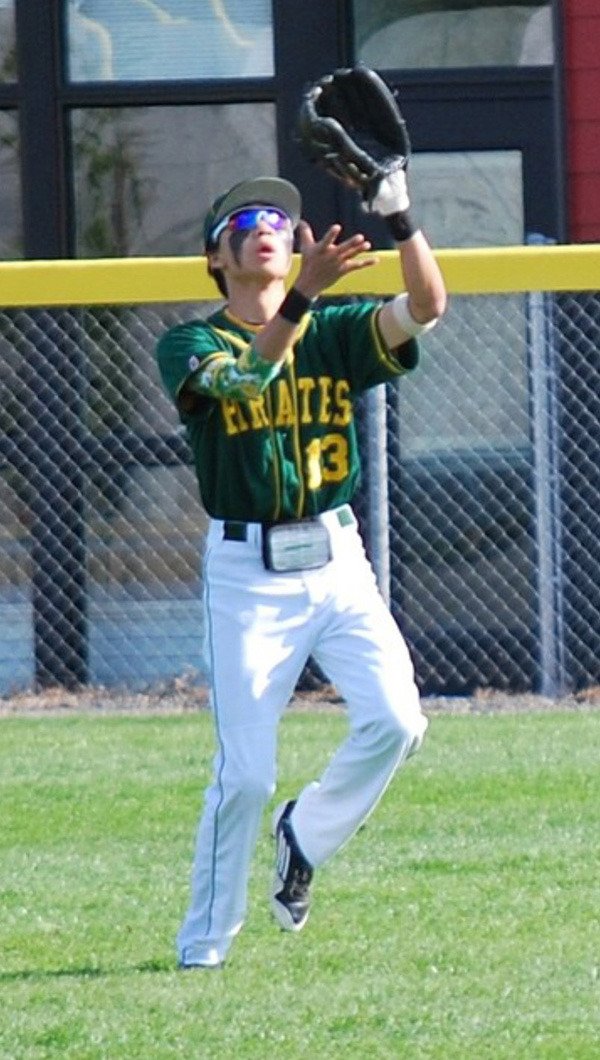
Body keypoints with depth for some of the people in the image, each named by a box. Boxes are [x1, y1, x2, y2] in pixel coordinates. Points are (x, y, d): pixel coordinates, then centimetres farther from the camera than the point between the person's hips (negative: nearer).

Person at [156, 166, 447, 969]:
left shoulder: (336, 332, 9)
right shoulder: (189, 346, 0)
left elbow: (426, 308, -9)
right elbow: (243, 379, -23)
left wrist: (398, 213, -24)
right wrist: (302, 295, -37)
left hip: (337, 562, 3)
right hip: (246, 574, -3)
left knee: (395, 719, -16)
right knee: (244, 773, -7)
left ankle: (306, 836, 12)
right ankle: (204, 946, 8)